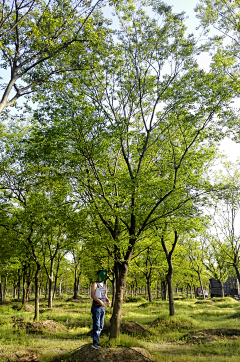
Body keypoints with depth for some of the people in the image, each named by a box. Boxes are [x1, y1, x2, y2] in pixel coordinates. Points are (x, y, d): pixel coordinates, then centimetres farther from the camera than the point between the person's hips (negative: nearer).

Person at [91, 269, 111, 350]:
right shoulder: (95, 284, -7)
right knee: (96, 326, -5)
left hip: (102, 308, 7)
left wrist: (108, 301, -4)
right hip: (96, 308, -7)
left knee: (100, 326, 10)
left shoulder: (104, 285, 15)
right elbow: (92, 295, -16)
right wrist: (99, 301, -30)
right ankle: (95, 343, 3)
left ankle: (96, 341, 20)